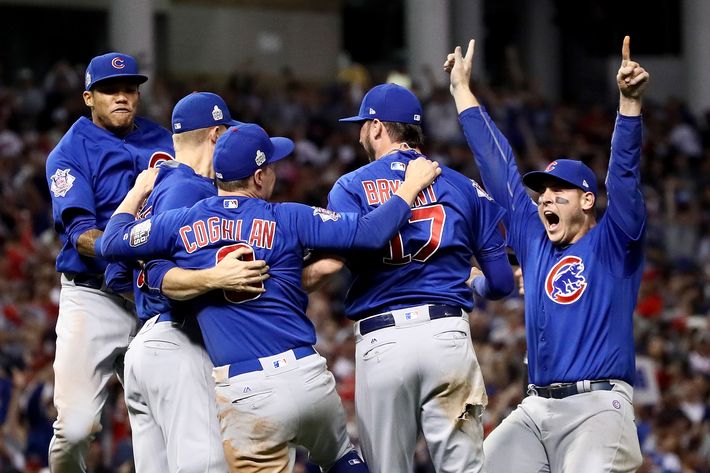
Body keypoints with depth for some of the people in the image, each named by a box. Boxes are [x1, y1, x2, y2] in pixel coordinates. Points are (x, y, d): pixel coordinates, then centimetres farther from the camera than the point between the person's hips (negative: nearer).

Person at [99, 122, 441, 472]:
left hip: (244, 396, -1)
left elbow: (112, 242, 16)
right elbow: (370, 232, -4)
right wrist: (412, 184, 11)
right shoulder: (287, 219, 1)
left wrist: (138, 191, 34)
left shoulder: (182, 225, 4)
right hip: (308, 376, 1)